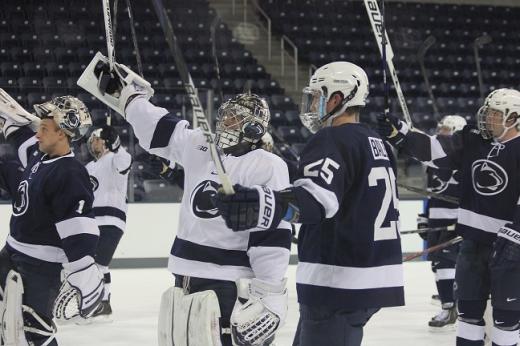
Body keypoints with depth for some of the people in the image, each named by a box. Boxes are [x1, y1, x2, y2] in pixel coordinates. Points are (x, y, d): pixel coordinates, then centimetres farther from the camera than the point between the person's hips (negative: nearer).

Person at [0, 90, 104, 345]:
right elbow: (22, 130, 26)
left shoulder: (70, 175, -24)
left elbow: (78, 233, -29)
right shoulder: (39, 155, 3)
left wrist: (86, 281, -33)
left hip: (41, 264, -10)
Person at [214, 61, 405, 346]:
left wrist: (263, 205, -51)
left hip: (338, 283, -10)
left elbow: (318, 195, -35)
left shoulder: (332, 140, -14)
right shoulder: (376, 144, 16)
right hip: (372, 279, 10)